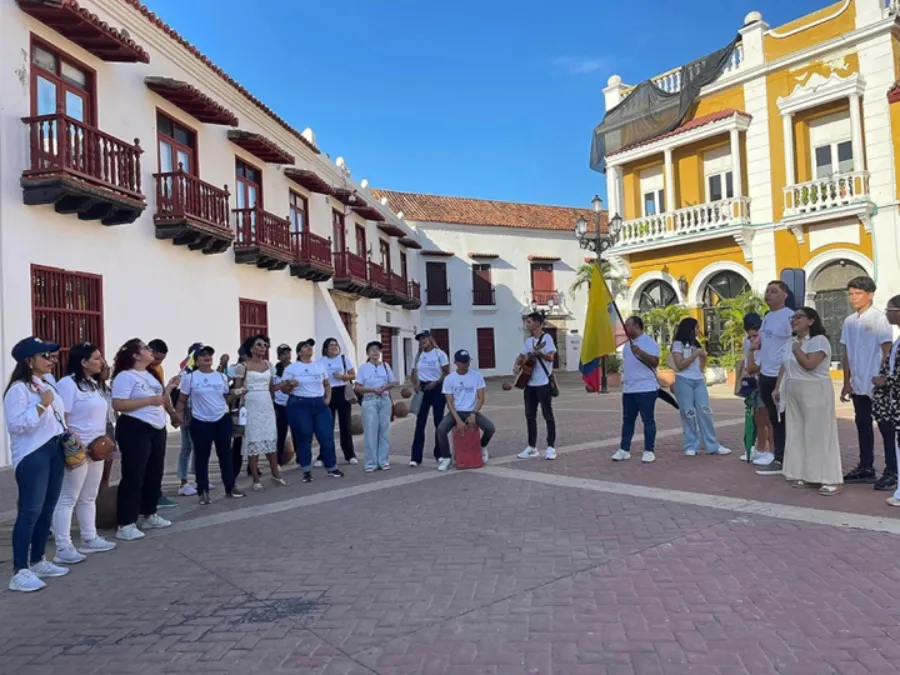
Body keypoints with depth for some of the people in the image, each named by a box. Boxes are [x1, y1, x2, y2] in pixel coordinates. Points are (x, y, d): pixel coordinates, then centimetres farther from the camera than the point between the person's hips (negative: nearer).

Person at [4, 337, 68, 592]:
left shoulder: (47, 386, 14)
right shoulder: (18, 389, -12)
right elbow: (16, 425, -21)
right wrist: (40, 405, -24)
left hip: (54, 451, 9)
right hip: (32, 455, -9)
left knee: (47, 509, 12)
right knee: (30, 511, -8)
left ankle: (38, 562, 23)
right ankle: (19, 571, -2)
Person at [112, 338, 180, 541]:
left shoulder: (151, 375, 16)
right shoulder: (125, 376, -11)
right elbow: (117, 404, -21)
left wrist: (168, 389, 5)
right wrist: (149, 400, -22)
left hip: (157, 429, 9)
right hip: (135, 429, -9)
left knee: (155, 473, 14)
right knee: (133, 476, -6)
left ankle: (149, 515, 27)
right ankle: (125, 525, 0)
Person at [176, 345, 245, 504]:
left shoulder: (221, 376, 7)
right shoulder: (190, 377, -4)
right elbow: (182, 400, -1)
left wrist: (235, 394, -7)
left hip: (223, 420, 3)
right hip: (200, 423, -3)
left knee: (225, 454, 9)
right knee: (202, 457, 5)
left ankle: (230, 488, 20)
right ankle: (203, 492, 15)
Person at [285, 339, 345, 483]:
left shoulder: (320, 366, 11)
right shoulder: (291, 368, 0)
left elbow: (327, 384, 20)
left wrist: (328, 398, 4)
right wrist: (290, 384, -22)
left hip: (320, 404, 3)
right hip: (299, 405, -3)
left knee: (327, 436, 1)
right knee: (304, 438, 1)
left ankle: (332, 468, 14)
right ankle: (306, 471, 13)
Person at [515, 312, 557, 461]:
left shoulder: (546, 338, -8)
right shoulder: (528, 340, 14)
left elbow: (550, 357, -17)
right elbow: (521, 356, 20)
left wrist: (539, 353, -33)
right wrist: (518, 365, 1)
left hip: (543, 383, -7)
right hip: (530, 383, 7)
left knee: (547, 415, -1)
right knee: (530, 415, 9)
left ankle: (551, 447, 5)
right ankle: (532, 447, 17)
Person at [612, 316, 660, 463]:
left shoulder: (649, 342, -9)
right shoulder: (627, 344, 16)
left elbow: (655, 362, -18)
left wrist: (641, 353, -32)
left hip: (646, 389, -8)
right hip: (628, 389, 8)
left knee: (648, 420, 0)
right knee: (627, 420, 9)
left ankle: (649, 451, 8)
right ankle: (624, 449, 15)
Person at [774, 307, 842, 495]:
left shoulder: (819, 340, -11)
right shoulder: (792, 342, 14)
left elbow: (809, 364, -24)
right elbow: (784, 367, 17)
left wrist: (797, 348, -10)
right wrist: (777, 388, 12)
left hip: (815, 392, -8)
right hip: (794, 394, 8)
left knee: (819, 434, -7)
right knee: (798, 434, 8)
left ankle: (830, 479, -2)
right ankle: (805, 474, 16)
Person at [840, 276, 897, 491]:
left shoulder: (879, 318, -8)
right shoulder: (849, 321, 9)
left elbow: (887, 351, -11)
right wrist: (846, 383, 10)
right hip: (858, 385, 6)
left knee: (886, 428, 1)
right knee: (863, 426, 12)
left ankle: (892, 472, 7)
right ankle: (866, 468, 21)